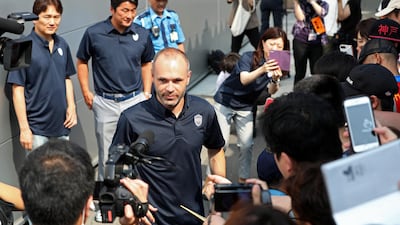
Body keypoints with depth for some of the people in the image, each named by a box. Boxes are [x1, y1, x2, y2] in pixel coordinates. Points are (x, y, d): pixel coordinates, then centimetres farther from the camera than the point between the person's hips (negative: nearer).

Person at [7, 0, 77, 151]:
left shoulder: (62, 45, 6)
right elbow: (18, 90, -12)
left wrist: (71, 106, 3)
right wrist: (24, 128, -15)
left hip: (61, 124, 6)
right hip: (37, 128, -6)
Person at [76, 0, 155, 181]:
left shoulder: (142, 35, -2)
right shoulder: (94, 33, -7)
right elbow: (82, 62, 6)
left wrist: (147, 92, 6)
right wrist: (86, 91, 0)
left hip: (135, 100, 1)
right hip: (105, 103, -1)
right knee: (107, 154, 10)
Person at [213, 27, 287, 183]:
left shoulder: (276, 66, -7)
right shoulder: (248, 58, -20)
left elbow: (271, 91, -19)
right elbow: (244, 79, -38)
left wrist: (275, 80, -41)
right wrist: (262, 70, -55)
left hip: (245, 108, 4)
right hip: (225, 103, -4)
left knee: (247, 145, 0)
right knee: (221, 143, -5)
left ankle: (243, 179, 18)